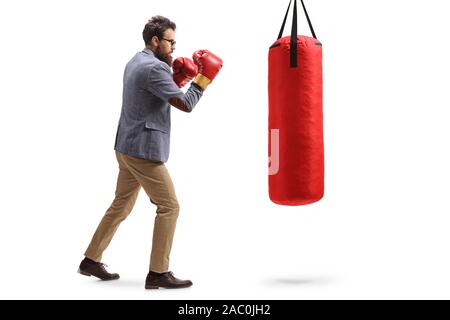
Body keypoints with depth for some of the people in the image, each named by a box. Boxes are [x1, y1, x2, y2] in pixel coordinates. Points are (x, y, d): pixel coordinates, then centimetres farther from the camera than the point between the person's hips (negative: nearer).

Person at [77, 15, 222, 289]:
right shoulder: (153, 68, -16)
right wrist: (203, 78, -10)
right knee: (169, 206, -4)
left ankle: (91, 261, 24)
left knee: (121, 205, 17)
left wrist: (177, 76, 8)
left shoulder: (136, 62, 16)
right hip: (144, 150, -10)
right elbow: (185, 104, -21)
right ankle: (158, 273, -1)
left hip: (128, 148, 10)